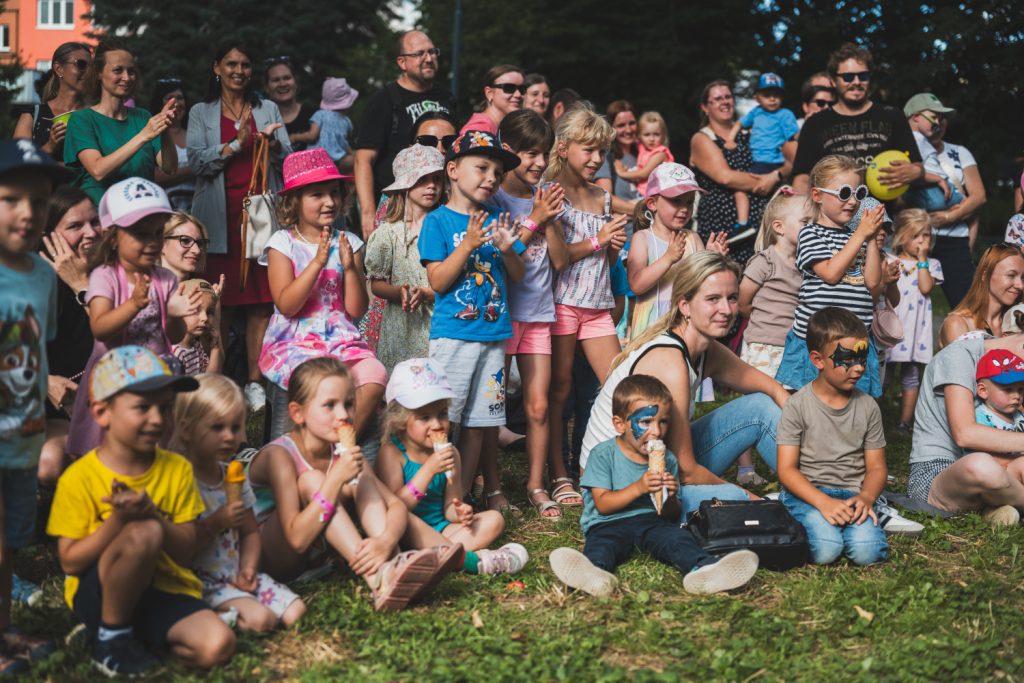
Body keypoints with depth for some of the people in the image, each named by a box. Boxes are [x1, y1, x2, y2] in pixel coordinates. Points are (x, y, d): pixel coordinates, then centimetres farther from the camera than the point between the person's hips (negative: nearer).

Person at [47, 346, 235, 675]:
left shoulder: (177, 469, 0)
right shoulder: (78, 478, -10)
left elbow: (186, 551, -3)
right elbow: (70, 562, -11)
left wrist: (153, 515, -23)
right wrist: (119, 520, -26)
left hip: (164, 589, 3)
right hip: (98, 594, -3)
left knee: (217, 647, -23)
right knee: (144, 533, -34)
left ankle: (140, 632, 4)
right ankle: (111, 636, -12)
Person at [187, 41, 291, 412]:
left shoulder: (268, 109, 17)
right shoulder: (201, 113, 12)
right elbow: (196, 162, -2)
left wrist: (272, 145, -13)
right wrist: (237, 144, -14)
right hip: (220, 217, -1)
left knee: (261, 300, -4)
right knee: (220, 302, -3)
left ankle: (255, 380, 0)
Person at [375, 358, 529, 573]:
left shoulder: (449, 453, 6)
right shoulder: (391, 453, -10)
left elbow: (449, 505, 6)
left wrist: (459, 511, -20)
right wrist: (429, 469, -25)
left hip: (440, 530, 6)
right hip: (407, 533, -6)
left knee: (494, 519, -7)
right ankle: (471, 560, -37)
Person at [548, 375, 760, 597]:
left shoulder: (667, 460, 13)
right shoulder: (603, 454, 1)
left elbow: (672, 515, 13)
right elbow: (602, 504, -7)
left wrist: (669, 498, -11)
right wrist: (638, 488, -18)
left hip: (652, 521, 3)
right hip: (610, 523, -3)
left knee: (677, 535, -28)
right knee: (602, 542, -36)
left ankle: (701, 568, -59)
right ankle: (594, 572, -70)